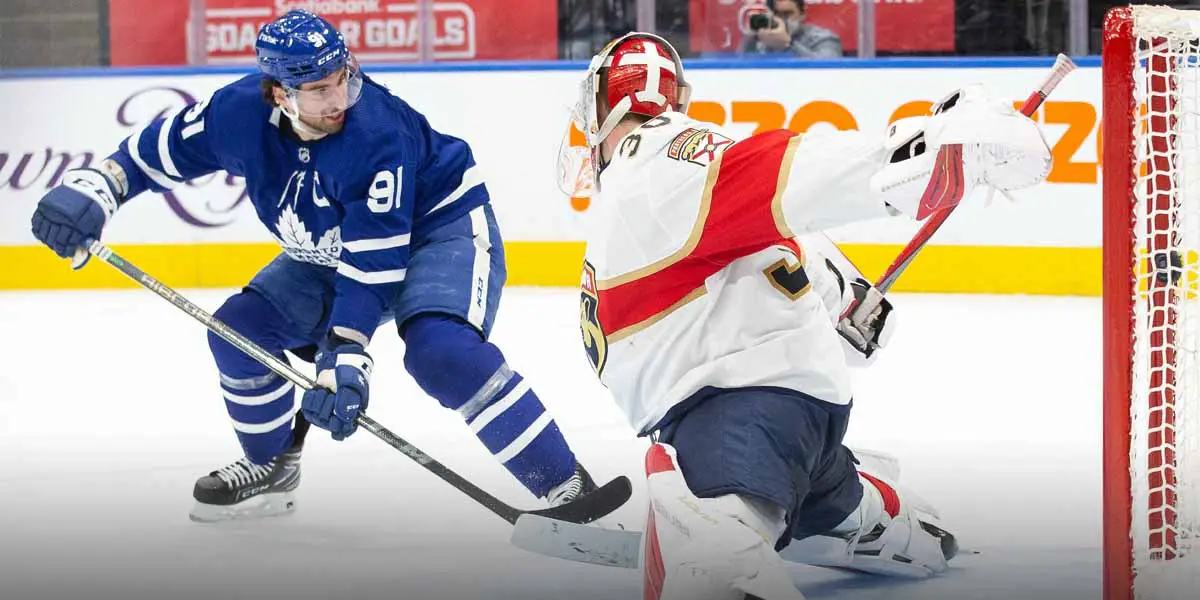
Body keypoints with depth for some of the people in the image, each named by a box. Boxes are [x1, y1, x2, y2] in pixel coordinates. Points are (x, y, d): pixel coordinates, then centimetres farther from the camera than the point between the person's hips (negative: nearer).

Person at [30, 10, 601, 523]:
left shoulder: (378, 133, -36)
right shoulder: (240, 113, -19)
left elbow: (373, 266, -35)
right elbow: (154, 150, -2)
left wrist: (345, 359, -40)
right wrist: (91, 190, -17)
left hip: (440, 225, -7)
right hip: (334, 250, 7)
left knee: (441, 351, -33)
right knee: (240, 329, -3)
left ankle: (566, 487, -29)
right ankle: (271, 468, 22)